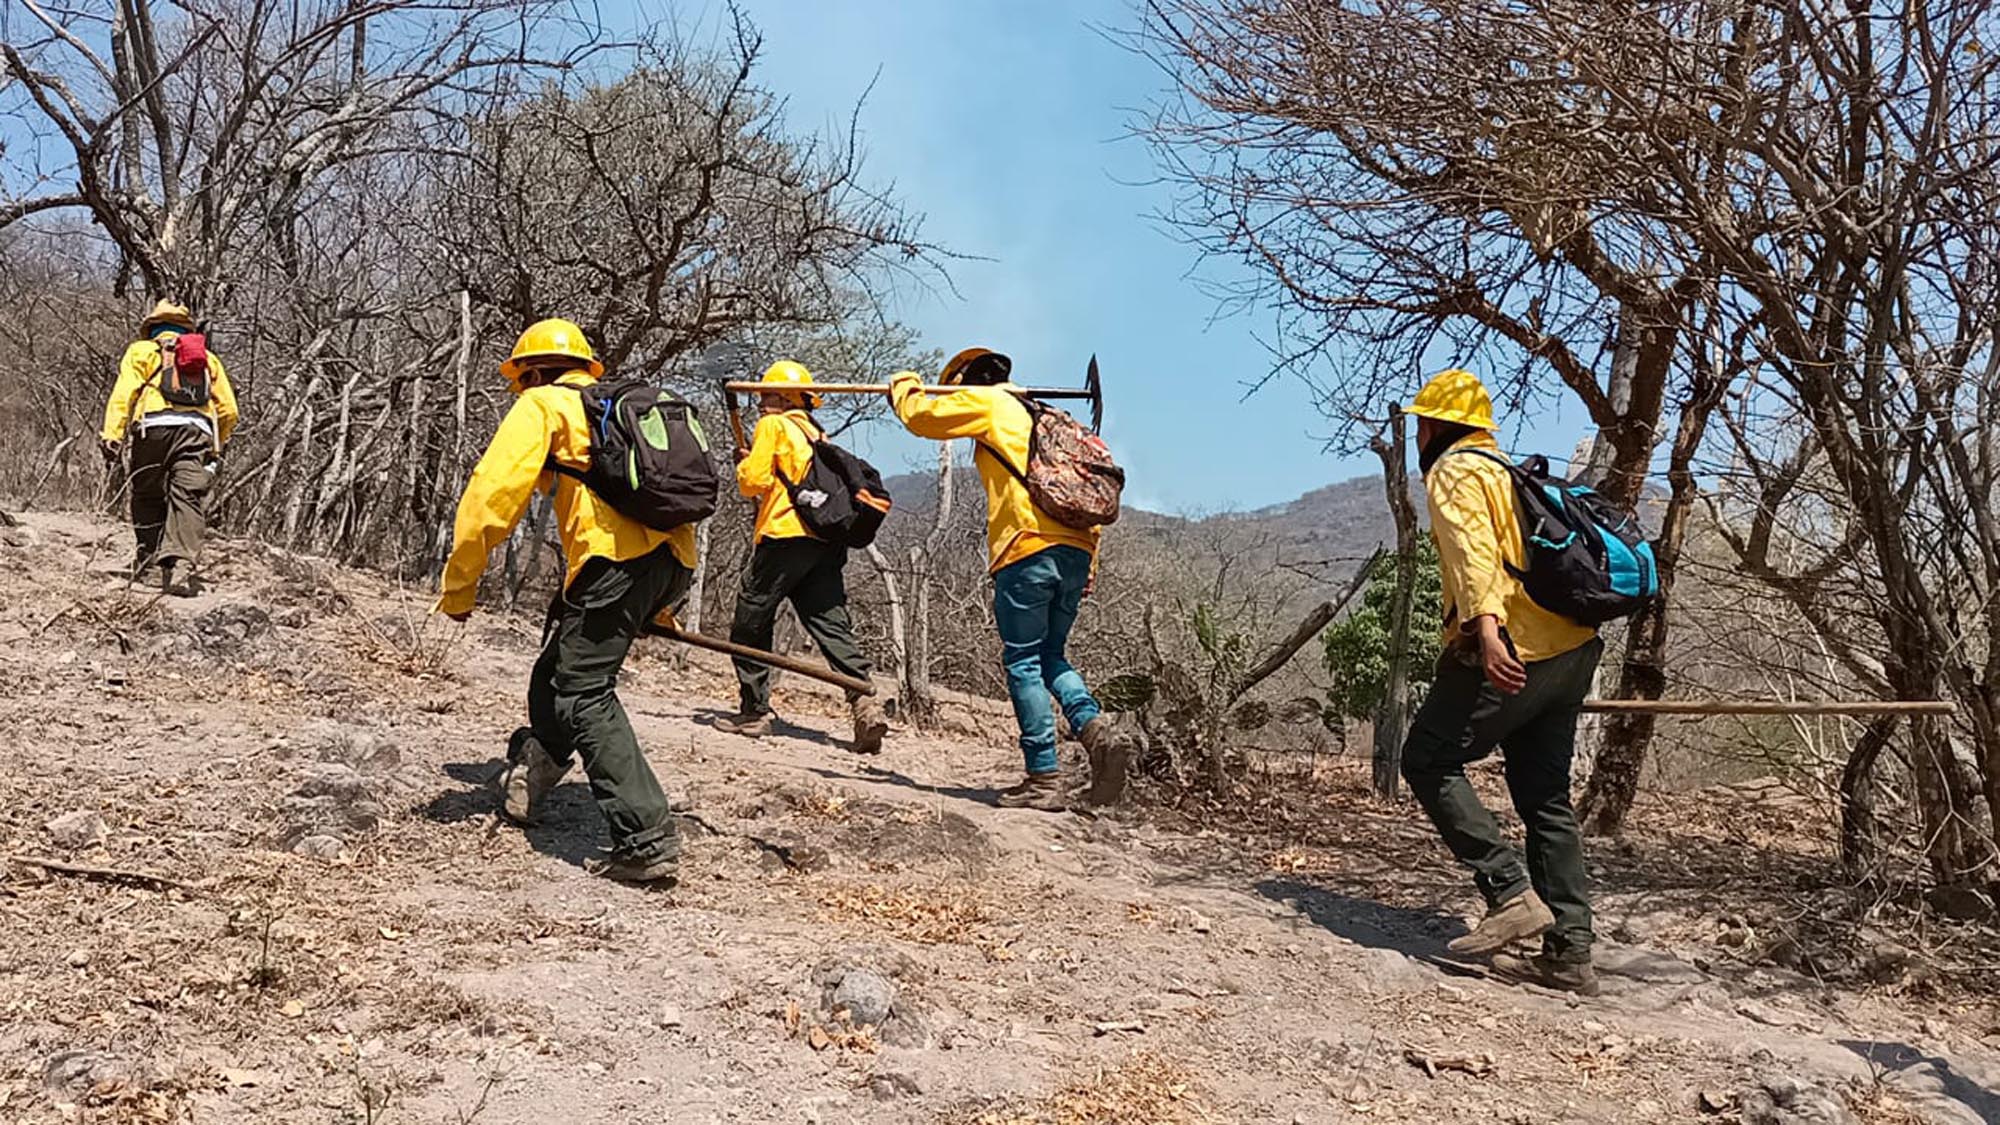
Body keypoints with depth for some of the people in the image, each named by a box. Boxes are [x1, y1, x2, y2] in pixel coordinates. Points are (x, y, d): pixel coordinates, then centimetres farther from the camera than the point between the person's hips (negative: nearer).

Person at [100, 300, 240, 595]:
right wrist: (217, 447, 30)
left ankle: (151, 564, 7)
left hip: (154, 428, -1)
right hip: (197, 430, 1)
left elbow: (124, 392, 3)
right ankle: (181, 565, -25)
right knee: (188, 499, -9)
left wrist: (112, 434, -4)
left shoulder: (141, 351, 21)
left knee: (148, 499, 11)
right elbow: (228, 410, 20)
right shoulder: (207, 359, 28)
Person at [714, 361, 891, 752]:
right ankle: (863, 702, -18)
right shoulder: (816, 434, 25)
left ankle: (753, 711, 9)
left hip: (786, 536, -7)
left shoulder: (772, 426, 3)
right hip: (827, 542, 7)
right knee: (832, 626, -1)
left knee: (750, 625, 6)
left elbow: (755, 481, -6)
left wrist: (744, 464, 14)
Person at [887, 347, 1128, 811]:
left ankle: (1044, 778, -4)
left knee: (1023, 663, -2)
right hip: (1075, 550, 7)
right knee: (1049, 656, 17)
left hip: (1027, 550, -7)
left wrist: (905, 386, 35)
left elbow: (921, 417, 12)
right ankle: (1095, 727, -7)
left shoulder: (987, 403, 7)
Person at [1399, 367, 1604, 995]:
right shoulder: (1507, 471, 27)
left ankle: (1513, 894, -9)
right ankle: (1570, 953, 10)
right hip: (1572, 649, 9)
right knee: (1546, 797, 9)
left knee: (1428, 761, -1)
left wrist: (1487, 628, -34)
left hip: (1510, 652, -9)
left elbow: (1473, 550, -20)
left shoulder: (1453, 471, -2)